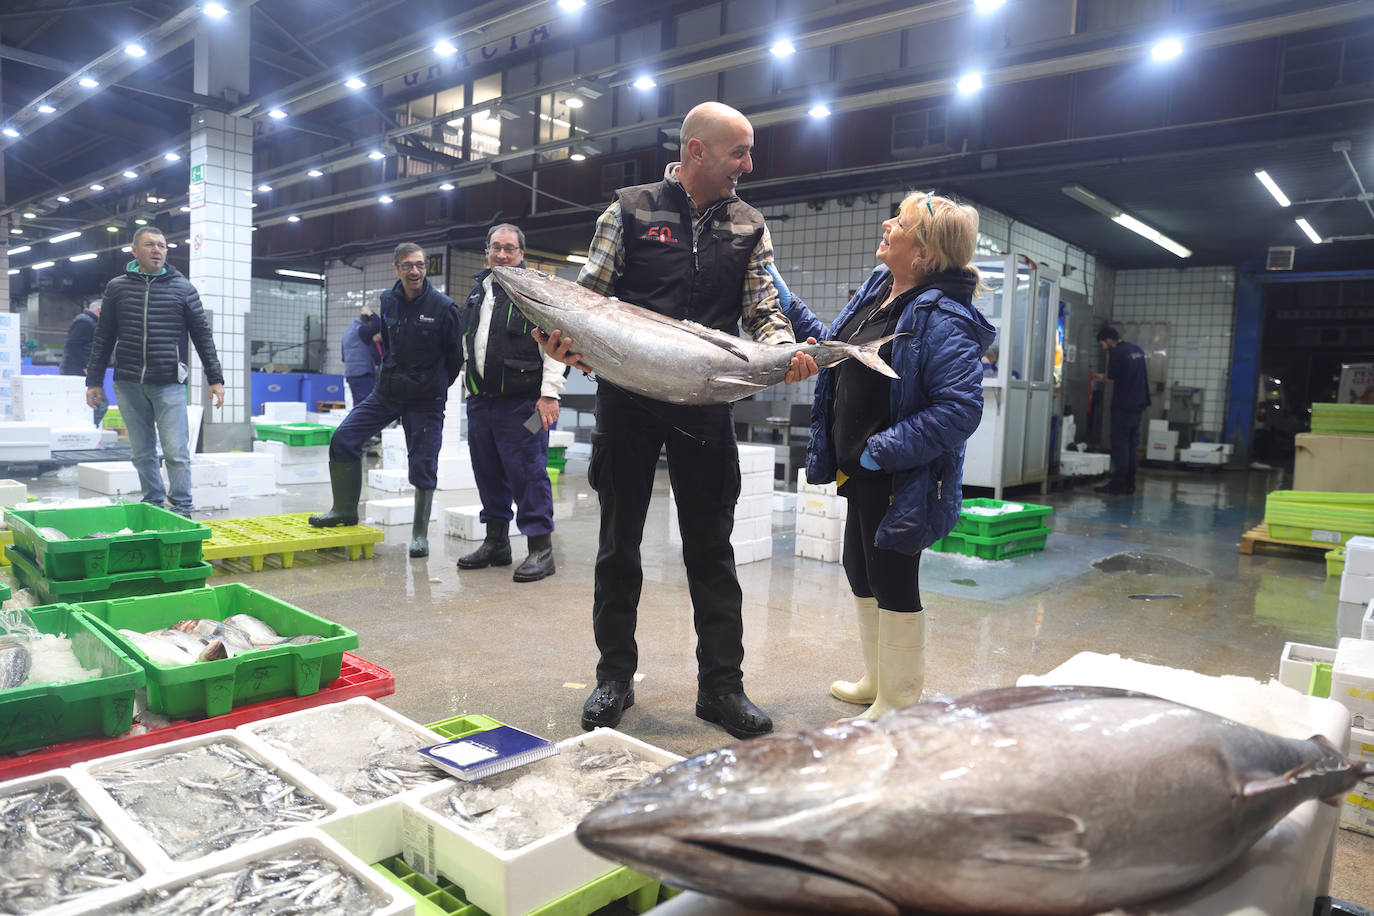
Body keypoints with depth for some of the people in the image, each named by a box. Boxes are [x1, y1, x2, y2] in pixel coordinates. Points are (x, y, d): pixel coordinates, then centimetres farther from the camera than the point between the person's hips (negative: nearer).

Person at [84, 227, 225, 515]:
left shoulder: (182, 288, 5)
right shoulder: (117, 287, 10)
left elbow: (202, 335, 7)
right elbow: (103, 338, 15)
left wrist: (215, 379, 2)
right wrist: (94, 381, 12)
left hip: (169, 384, -2)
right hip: (129, 385, 3)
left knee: (177, 453, -6)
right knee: (142, 454, 8)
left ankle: (182, 510, 3)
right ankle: (153, 506, 18)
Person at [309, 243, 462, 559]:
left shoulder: (443, 306, -10)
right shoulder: (388, 301, 4)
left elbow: (455, 356, 0)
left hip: (426, 399, -4)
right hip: (387, 391, 5)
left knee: (423, 466, -1)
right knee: (343, 438, -5)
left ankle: (420, 534, 12)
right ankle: (345, 510, 11)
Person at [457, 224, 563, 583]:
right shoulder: (477, 291, 18)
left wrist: (549, 393, -18)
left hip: (522, 403, -7)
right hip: (480, 401, 7)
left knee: (528, 472, -6)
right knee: (488, 473, 12)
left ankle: (540, 548, 2)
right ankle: (495, 542, 25)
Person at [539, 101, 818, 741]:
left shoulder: (748, 227, 11)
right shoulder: (631, 209, 4)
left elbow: (764, 309, 5)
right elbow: (588, 295, 3)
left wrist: (785, 349, -17)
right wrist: (566, 338, -19)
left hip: (705, 404, 1)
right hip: (626, 397, -1)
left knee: (711, 545, 5)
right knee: (619, 540, 8)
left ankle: (721, 685, 17)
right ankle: (615, 676, 23)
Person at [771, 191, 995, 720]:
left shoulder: (942, 318, -22)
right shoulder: (878, 287, 6)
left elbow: (960, 408, -29)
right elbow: (835, 348, 19)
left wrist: (884, 451, -26)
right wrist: (788, 305, 14)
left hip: (900, 481, -10)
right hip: (859, 470, 10)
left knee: (892, 582, 3)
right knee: (860, 569, 21)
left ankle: (898, 704, 23)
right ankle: (877, 682, 41)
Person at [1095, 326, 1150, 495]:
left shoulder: (1116, 353, -11)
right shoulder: (1138, 350, 14)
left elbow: (1111, 377, -6)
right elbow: (1147, 374, 20)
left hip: (1123, 405, -8)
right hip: (1139, 404, 8)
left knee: (1120, 445, -6)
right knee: (1131, 445, 12)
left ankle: (1118, 485, -7)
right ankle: (1129, 484, 14)